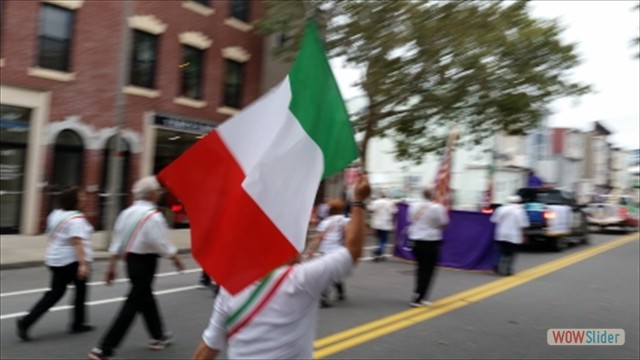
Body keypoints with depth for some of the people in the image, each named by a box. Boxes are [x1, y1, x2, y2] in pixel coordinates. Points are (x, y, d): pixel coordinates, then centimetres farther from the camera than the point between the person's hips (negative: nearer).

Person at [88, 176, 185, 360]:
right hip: (145, 262, -9)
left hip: (131, 259, 9)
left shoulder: (126, 212, 5)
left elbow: (117, 241, 6)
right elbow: (162, 244, -18)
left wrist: (111, 266, 11)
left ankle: (158, 336, 39)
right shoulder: (153, 216, -18)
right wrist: (176, 259, -2)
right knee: (133, 304, -2)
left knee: (146, 298, 21)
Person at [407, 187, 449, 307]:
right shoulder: (437, 207, -11)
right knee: (428, 271, 2)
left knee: (420, 269, 17)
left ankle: (419, 296, 18)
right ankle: (417, 299, -1)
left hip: (416, 241, 6)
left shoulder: (414, 205, 4)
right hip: (431, 242, -5)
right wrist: (444, 211, 9)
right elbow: (443, 223, -6)